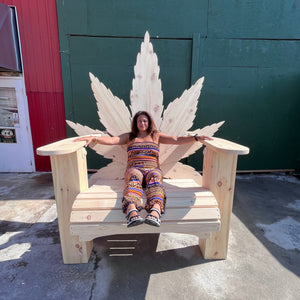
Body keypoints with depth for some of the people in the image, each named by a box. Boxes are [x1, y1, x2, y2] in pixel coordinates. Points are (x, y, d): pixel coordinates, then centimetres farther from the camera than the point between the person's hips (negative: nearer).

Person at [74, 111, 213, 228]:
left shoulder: (156, 135, 25)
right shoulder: (129, 136, 25)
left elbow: (177, 140, 14)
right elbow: (111, 140, 10)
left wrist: (196, 137, 1)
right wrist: (93, 138, -7)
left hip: (153, 169, 0)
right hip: (134, 169, 0)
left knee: (154, 178, -36)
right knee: (134, 179, -36)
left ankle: (155, 212, -61)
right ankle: (132, 213, -61)